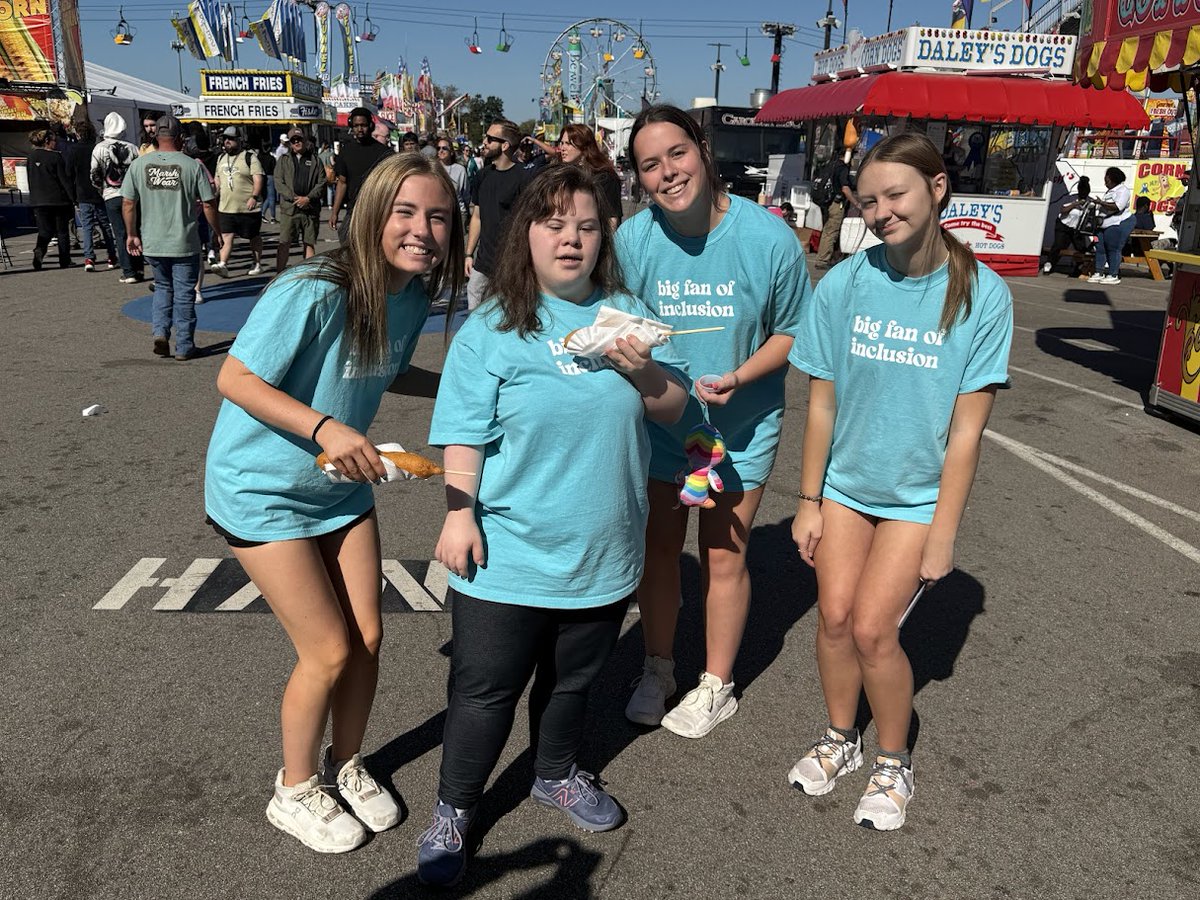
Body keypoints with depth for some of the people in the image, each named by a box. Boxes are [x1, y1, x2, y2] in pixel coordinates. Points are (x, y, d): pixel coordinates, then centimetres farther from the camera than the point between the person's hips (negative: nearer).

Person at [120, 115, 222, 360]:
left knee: (162, 287, 22)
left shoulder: (139, 164, -1)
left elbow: (128, 204, 1)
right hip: (185, 243, -3)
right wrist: (216, 231, 7)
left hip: (152, 242, 3)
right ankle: (184, 347, 12)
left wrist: (132, 234, 11)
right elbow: (208, 204, -7)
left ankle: (160, 332, 6)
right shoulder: (193, 166, -9)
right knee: (184, 293, 7)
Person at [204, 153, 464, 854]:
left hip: (342, 487, 7)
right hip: (263, 492, -6)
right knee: (329, 652, -1)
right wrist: (323, 427, -36)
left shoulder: (414, 297, -6)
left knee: (368, 639, 9)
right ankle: (296, 791, 27)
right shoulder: (315, 292, -28)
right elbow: (235, 380, -24)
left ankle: (346, 766, 36)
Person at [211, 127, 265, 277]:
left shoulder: (250, 157, -5)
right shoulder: (221, 158, 16)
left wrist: (254, 197, -25)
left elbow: (258, 179, -14)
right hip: (226, 208, 5)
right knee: (226, 236, -7)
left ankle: (257, 264, 20)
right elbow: (218, 181, 23)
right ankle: (223, 264, -16)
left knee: (254, 237, 8)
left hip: (248, 208, -5)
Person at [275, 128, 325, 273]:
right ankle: (279, 273, 0)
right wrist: (294, 198, -11)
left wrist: (308, 198, -10)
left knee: (309, 243, 5)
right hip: (289, 208, -1)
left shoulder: (315, 160, 11)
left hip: (311, 208, 1)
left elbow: (321, 183, 3)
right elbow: (278, 181, 2)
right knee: (284, 242, -4)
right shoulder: (284, 160, 12)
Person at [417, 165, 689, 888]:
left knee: (574, 678, 22)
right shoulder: (490, 329, -7)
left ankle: (558, 774, 48)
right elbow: (464, 435, -7)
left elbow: (675, 408, 4)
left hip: (603, 553, 4)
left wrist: (642, 371, -15)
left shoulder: (628, 313, 2)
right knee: (486, 690, 7)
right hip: (508, 555, -3)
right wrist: (459, 515, -13)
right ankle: (454, 811, 30)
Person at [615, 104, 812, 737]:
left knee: (723, 556, 10)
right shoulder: (631, 240, -14)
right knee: (657, 547, 14)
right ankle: (657, 669, 38)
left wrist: (739, 377, -23)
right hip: (656, 422, 2)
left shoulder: (769, 237, -18)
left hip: (741, 427, -2)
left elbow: (791, 331, -7)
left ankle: (716, 685, 32)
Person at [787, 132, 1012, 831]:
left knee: (872, 628, -7)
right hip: (845, 481, 3)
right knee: (835, 616, 2)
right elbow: (822, 402, -3)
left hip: (919, 492, -2)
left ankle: (895, 764, 20)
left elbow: (966, 427, -13)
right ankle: (841, 739, 30)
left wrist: (942, 534, -12)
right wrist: (810, 501, 1)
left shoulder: (982, 295, -15)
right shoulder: (843, 285, -9)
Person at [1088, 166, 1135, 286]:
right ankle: (1099, 273, 11)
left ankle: (1113, 275, -5)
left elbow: (1118, 207, -24)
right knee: (1100, 248, 6)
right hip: (1105, 224, 10)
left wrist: (1102, 203, -21)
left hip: (1118, 225, -10)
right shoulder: (1110, 191, 20)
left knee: (1113, 249, -9)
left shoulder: (1123, 190, -11)